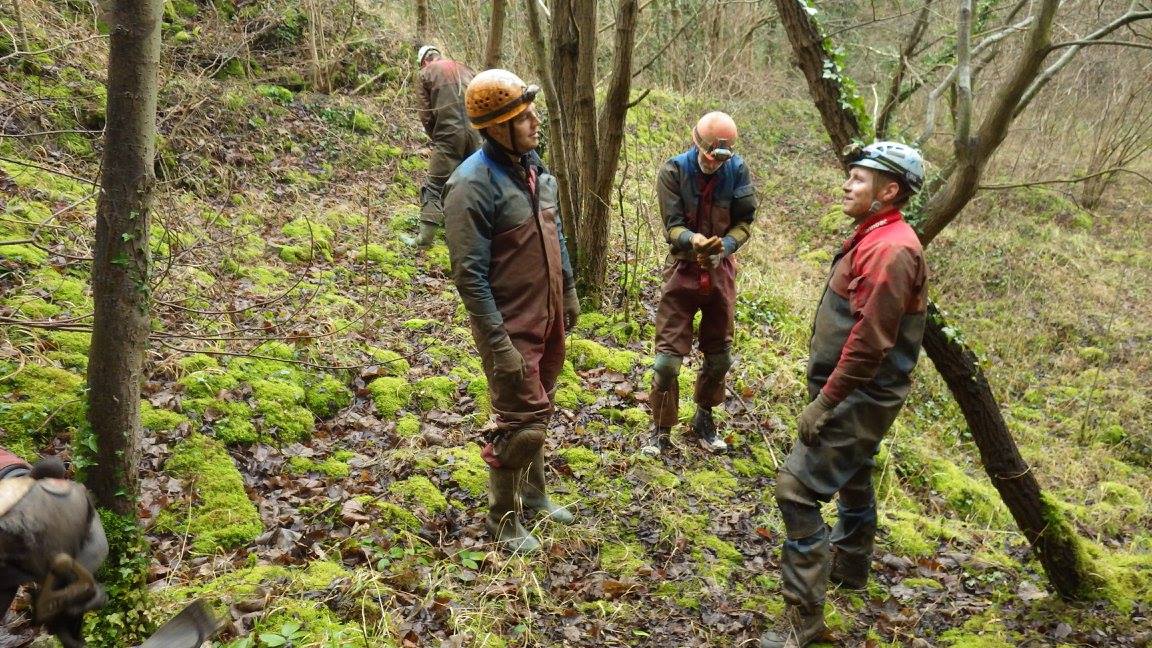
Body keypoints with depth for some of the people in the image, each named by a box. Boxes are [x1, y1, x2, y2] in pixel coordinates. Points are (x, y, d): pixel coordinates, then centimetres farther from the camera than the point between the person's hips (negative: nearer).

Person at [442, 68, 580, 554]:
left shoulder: (531, 164, 5)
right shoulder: (473, 184, -21)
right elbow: (469, 275, -22)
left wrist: (568, 291, 19)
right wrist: (497, 343, -23)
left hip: (548, 317, 8)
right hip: (512, 327, -8)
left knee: (539, 412, 21)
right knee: (521, 422, 0)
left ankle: (533, 494, 40)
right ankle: (503, 518, 20)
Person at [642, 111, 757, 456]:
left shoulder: (737, 171, -7)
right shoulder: (673, 171, -13)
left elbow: (744, 222, -5)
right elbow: (672, 226, -15)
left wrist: (723, 247, -24)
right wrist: (693, 240, -37)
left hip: (721, 272, 3)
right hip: (682, 270, -2)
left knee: (720, 356, 13)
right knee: (668, 356, -4)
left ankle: (704, 419, 34)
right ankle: (660, 429, 13)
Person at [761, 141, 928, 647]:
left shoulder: (890, 250, -24)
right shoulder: (873, 237, 10)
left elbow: (870, 342, -28)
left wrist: (824, 403, -25)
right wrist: (828, 391, 19)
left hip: (860, 397, -11)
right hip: (859, 392, 11)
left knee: (797, 487, -13)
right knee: (852, 477, 26)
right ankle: (848, 565, 47)